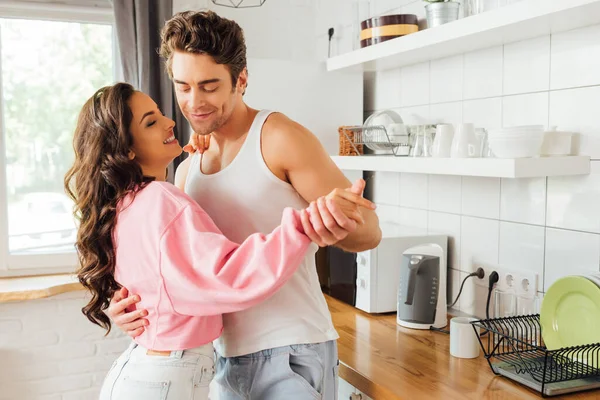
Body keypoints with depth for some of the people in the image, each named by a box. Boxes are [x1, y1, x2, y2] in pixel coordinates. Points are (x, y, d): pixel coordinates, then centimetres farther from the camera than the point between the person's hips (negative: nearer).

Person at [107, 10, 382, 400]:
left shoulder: (279, 137, -11)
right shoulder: (187, 170, 9)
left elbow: (369, 231, -14)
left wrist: (336, 223, -36)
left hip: (291, 354, -6)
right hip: (227, 357, 7)